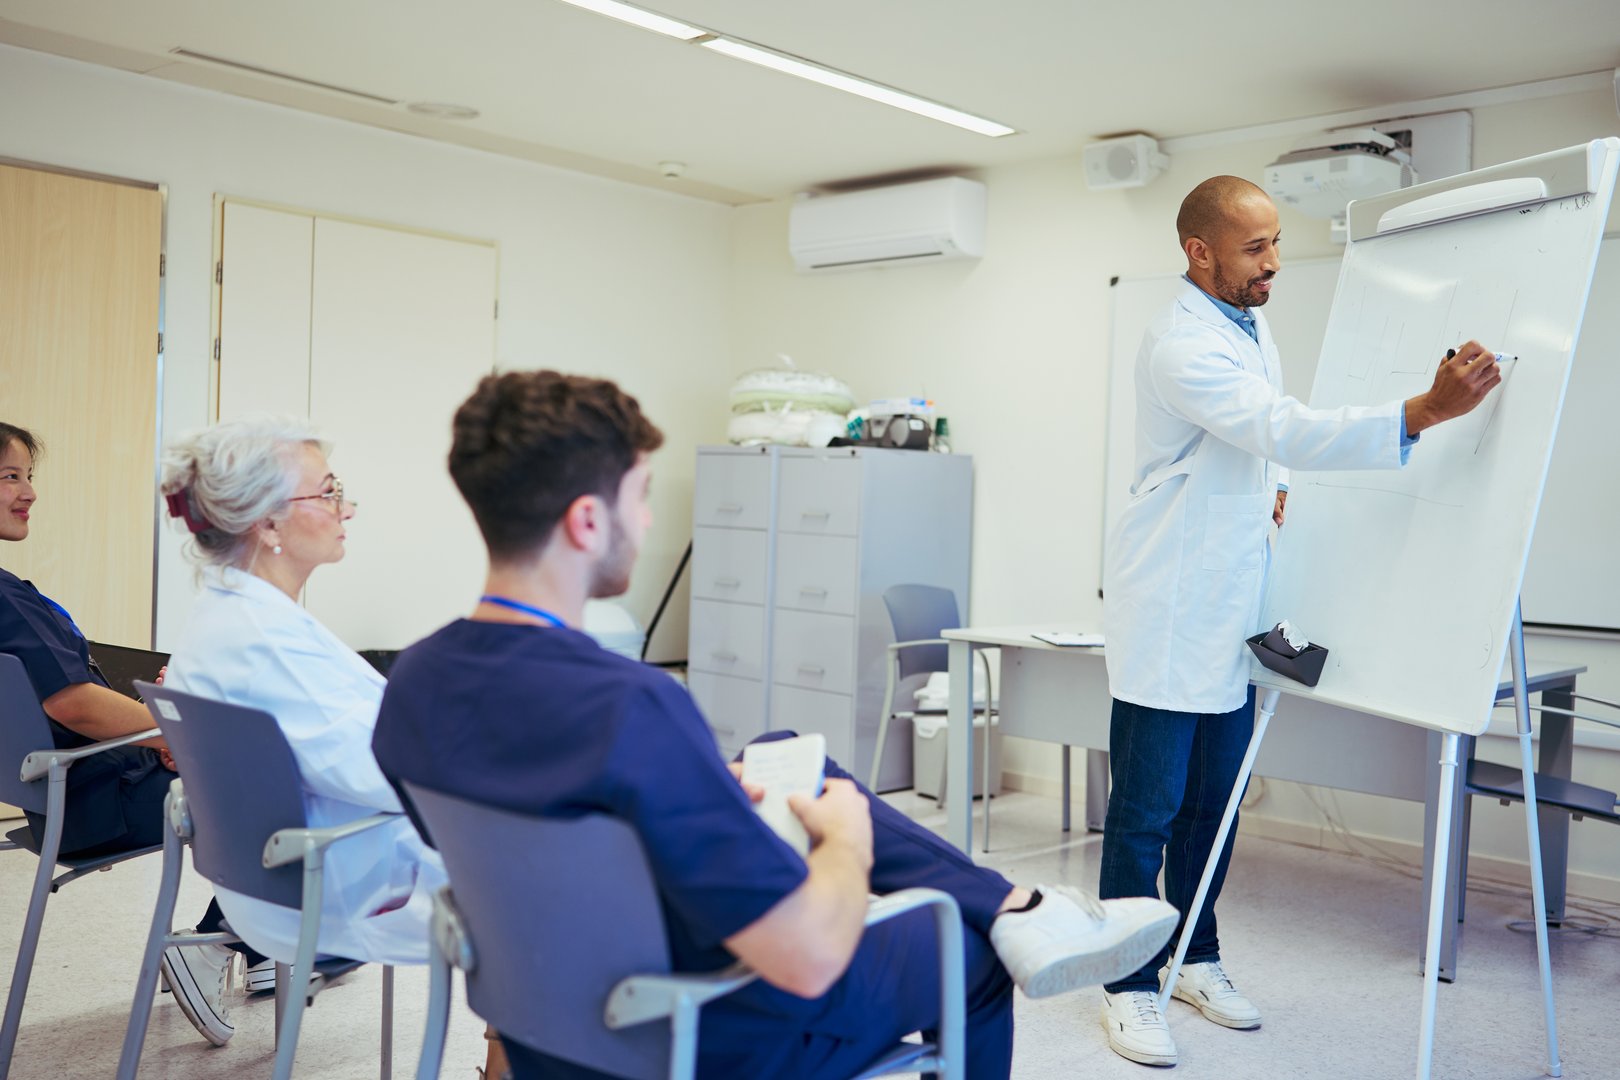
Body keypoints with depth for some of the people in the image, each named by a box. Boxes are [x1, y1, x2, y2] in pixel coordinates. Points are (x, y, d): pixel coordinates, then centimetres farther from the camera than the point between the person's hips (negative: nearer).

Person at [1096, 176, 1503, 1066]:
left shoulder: (1251, 328, 13)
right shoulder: (1181, 345, -18)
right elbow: (1285, 431, -30)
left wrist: (1280, 488, 7)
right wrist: (1425, 411, -37)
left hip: (1229, 611, 9)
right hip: (1167, 615, -9)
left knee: (1214, 799, 15)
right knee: (1148, 807, -1)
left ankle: (1195, 959, 30)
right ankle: (1129, 984, 12)